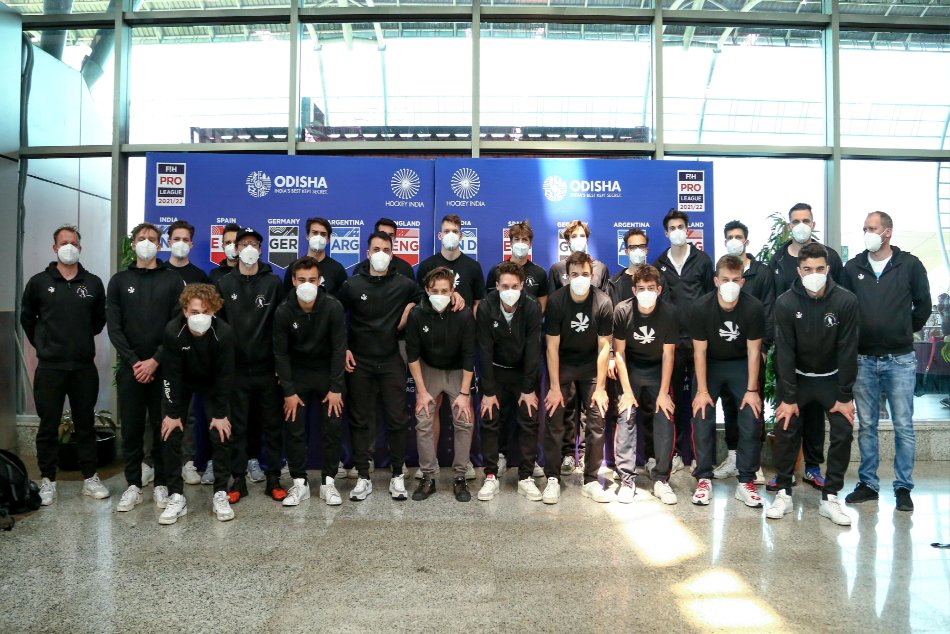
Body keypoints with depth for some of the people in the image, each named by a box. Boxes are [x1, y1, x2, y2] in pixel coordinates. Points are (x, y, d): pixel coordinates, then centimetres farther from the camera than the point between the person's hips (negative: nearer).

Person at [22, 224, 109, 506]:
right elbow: (27, 319, 11)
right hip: (50, 368, -1)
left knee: (85, 424, 9)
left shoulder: (93, 283, 3)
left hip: (84, 367, 1)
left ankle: (90, 479, 19)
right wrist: (43, 345, 12)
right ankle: (47, 480, 19)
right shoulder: (39, 282, 0)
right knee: (48, 426, 6)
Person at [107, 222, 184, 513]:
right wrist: (133, 361, -9)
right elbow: (114, 327, 2)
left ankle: (162, 484, 14)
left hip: (163, 367, -1)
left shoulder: (173, 279, 4)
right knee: (131, 429, 6)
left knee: (163, 428, 4)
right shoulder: (120, 280, 9)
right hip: (130, 367, 2)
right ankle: (133, 486, 17)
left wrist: (155, 360, -12)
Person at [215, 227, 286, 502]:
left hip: (268, 368, -1)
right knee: (237, 425, 7)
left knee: (272, 424, 6)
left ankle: (273, 478, 16)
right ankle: (238, 479, 17)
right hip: (236, 369, 1)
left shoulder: (273, 282, 3)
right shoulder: (224, 284, 6)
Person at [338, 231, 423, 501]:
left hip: (392, 362, 0)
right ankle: (363, 477, 17)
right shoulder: (352, 284, 0)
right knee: (360, 421, 6)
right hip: (359, 363, 0)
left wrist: (411, 308, -3)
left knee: (396, 420, 3)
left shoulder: (404, 284, 0)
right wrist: (343, 349, 1)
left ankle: (397, 475, 17)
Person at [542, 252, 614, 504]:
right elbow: (552, 346, -14)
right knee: (554, 421, -6)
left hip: (591, 367, 1)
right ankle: (552, 479, 6)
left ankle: (591, 481, 9)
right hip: (562, 366, -1)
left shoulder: (603, 303, -15)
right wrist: (555, 387, -14)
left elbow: (604, 347, -10)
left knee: (596, 423, -3)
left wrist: (600, 387, -10)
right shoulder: (556, 301, -17)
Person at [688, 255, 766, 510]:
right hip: (709, 364, 0)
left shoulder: (754, 308, -19)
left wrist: (752, 390, -13)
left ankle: (746, 482, 3)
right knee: (702, 420, -11)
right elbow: (699, 351, -14)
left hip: (741, 365, 1)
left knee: (752, 420, -10)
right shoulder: (701, 308, -20)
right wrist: (701, 391, -15)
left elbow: (753, 350, -12)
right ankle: (704, 479, 4)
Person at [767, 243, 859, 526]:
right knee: (785, 431, -8)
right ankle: (783, 493, 7)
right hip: (797, 377, 0)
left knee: (843, 433, -8)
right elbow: (785, 352, -16)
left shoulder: (846, 301, -18)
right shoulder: (786, 303, -18)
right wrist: (788, 397, -17)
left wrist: (845, 396, -14)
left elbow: (847, 351, -15)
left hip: (832, 378, 1)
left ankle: (830, 497, 6)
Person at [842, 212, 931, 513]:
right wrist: (854, 339, 6)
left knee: (903, 426, 4)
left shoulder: (910, 265, 0)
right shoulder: (852, 267, 4)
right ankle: (868, 483, 19)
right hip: (864, 360, 2)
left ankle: (903, 487, 15)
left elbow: (923, 305, 7)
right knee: (866, 426, 9)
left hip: (900, 360, -1)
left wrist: (904, 332, 10)